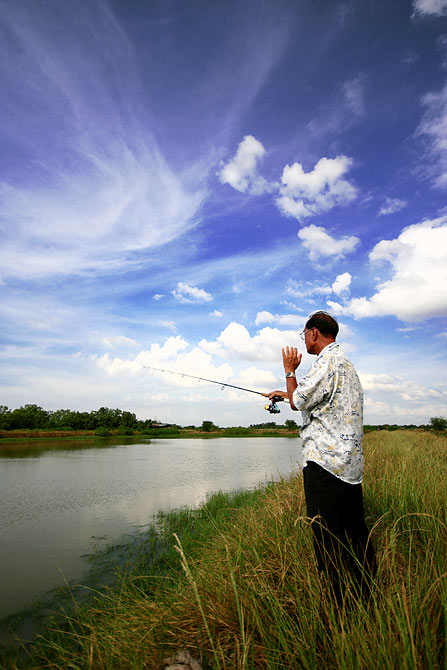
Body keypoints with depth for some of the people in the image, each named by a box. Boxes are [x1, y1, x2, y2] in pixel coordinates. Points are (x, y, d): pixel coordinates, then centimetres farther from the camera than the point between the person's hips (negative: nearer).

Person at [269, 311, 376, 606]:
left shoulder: (327, 361, -14)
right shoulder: (346, 362, 19)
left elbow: (299, 401, -12)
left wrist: (290, 371, 2)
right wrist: (285, 392, 33)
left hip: (326, 461, -10)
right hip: (351, 461, 10)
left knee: (328, 538, 0)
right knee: (356, 534, 16)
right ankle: (366, 599, 28)